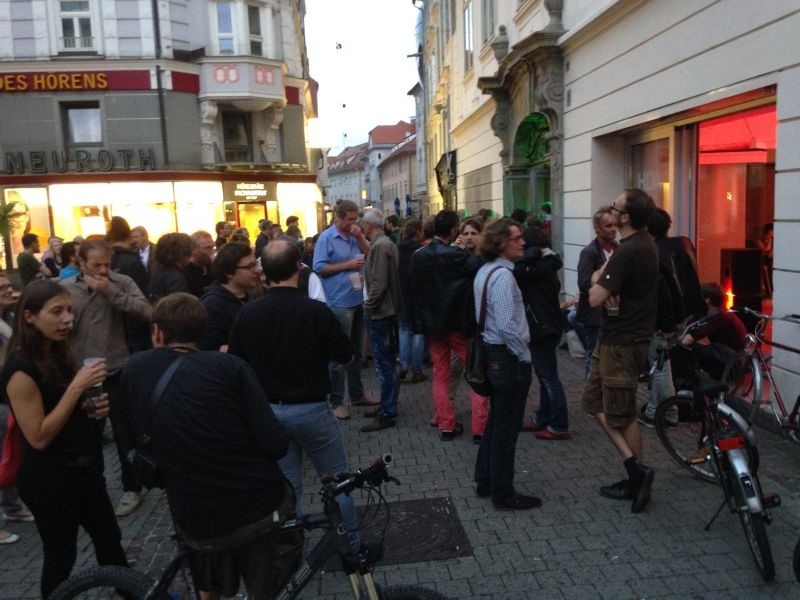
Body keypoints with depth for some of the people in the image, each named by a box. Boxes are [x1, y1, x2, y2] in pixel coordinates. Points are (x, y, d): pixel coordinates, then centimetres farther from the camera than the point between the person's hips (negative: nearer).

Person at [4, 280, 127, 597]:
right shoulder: (21, 367, -21)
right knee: (61, 557, 9)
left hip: (82, 469, 8)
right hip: (48, 480, -8)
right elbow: (39, 437, -23)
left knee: (109, 539, 19)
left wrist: (92, 408, -4)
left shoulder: (57, 353, 4)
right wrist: (77, 387, -27)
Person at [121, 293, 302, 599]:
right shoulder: (229, 365, -9)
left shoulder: (135, 370, -1)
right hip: (264, 509, -2)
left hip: (198, 522, 2)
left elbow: (141, 437, 13)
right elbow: (276, 444, -13)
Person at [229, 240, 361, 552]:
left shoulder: (247, 313, -8)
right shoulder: (316, 310, -18)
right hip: (311, 409, -3)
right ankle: (352, 548, 26)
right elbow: (347, 356, -6)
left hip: (268, 411, 3)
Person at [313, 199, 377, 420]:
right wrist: (347, 265, -16)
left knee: (356, 351, 17)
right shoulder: (326, 238, -8)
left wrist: (360, 237, -6)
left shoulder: (356, 235, 10)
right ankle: (336, 402, 7)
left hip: (358, 300, 7)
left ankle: (357, 394, 29)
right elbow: (319, 268, -13)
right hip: (339, 303, -7)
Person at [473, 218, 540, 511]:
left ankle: (485, 481, 31)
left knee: (496, 421, 20)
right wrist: (525, 356, -13)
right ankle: (503, 494, 13)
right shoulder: (502, 276, -20)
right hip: (509, 358, -10)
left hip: (493, 354, 10)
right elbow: (507, 326, -26)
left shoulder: (484, 271, 10)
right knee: (507, 428, 1)